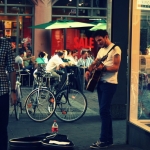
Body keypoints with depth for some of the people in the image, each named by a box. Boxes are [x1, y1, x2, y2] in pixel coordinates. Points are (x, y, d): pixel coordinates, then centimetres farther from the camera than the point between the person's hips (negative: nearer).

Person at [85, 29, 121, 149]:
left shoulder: (115, 49, -9)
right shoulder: (101, 50, 17)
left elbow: (116, 67, -17)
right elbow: (94, 63, 21)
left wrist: (103, 68, -31)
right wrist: (89, 71, 1)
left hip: (109, 83, -9)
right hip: (100, 82, 9)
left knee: (104, 110, -12)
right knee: (104, 111, 9)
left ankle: (104, 140, -10)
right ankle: (108, 138, 14)